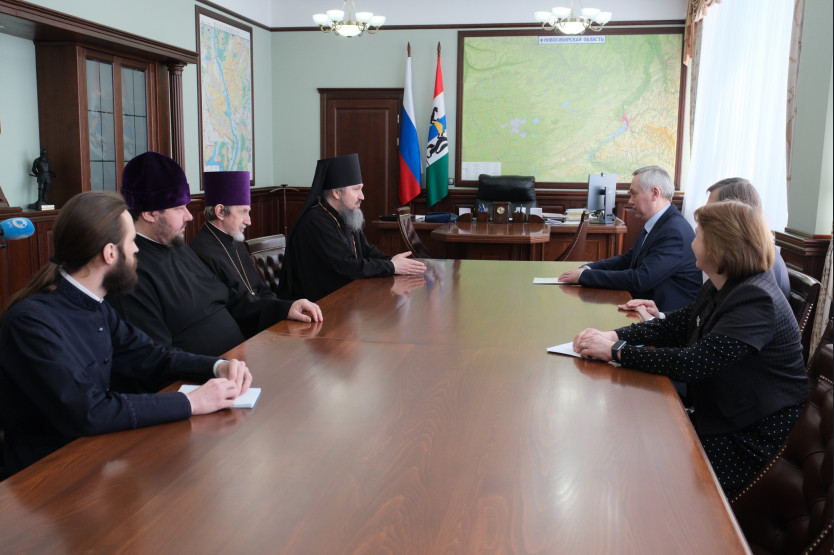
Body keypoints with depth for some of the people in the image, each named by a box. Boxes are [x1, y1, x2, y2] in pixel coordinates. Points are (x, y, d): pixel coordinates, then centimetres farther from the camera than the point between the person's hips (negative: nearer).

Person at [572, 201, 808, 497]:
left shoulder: (757, 301, -25)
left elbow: (692, 363, -30)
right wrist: (613, 335, -10)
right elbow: (672, 326, 6)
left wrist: (617, 351, -25)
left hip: (753, 438, -8)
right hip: (718, 414, 8)